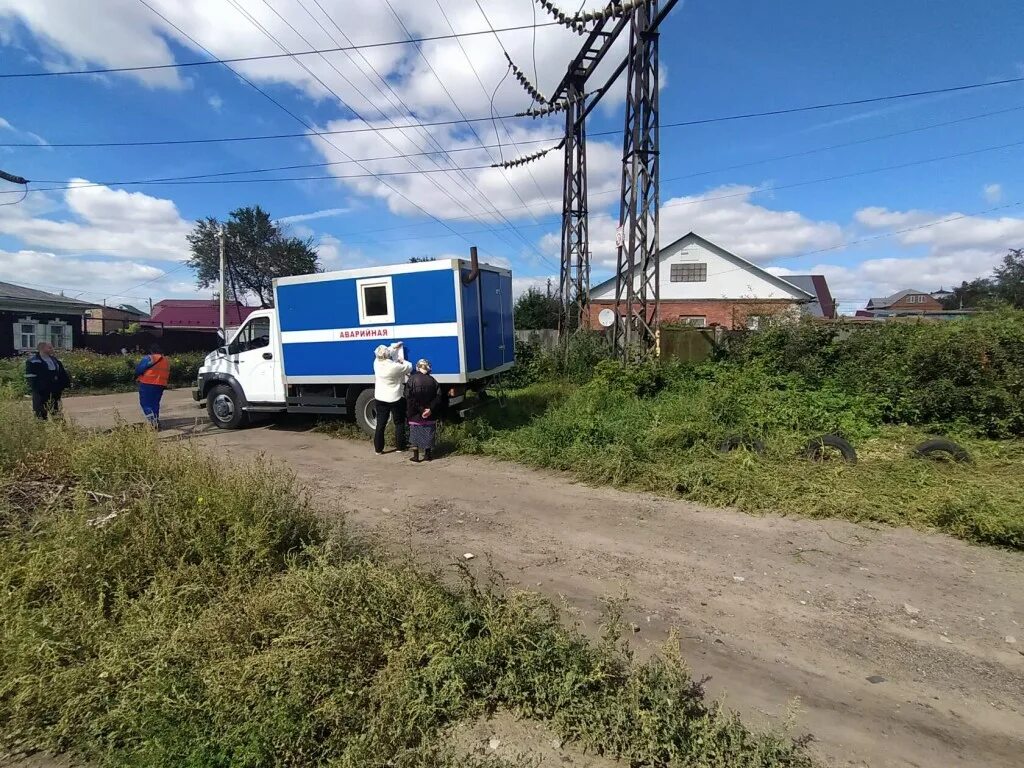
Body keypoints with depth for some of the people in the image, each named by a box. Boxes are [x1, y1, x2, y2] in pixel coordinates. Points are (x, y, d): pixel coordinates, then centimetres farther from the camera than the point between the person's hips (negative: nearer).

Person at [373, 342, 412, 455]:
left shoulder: (376, 363, -7)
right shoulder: (395, 366, -21)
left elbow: (381, 354, 16)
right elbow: (409, 367, -5)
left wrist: (394, 346, 24)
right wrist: (402, 361, 12)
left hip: (380, 399, 4)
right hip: (396, 399, -4)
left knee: (380, 424, 9)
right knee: (399, 423, 13)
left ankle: (378, 449, 13)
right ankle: (400, 446, 19)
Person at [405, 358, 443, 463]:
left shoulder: (412, 379, -8)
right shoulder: (433, 381, -1)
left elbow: (408, 397, -14)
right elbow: (438, 397, -7)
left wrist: (418, 409, -11)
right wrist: (431, 409, -11)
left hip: (415, 415, -2)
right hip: (430, 415, 2)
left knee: (415, 433, 8)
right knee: (428, 433, 13)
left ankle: (415, 456, 10)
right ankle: (427, 455, 19)